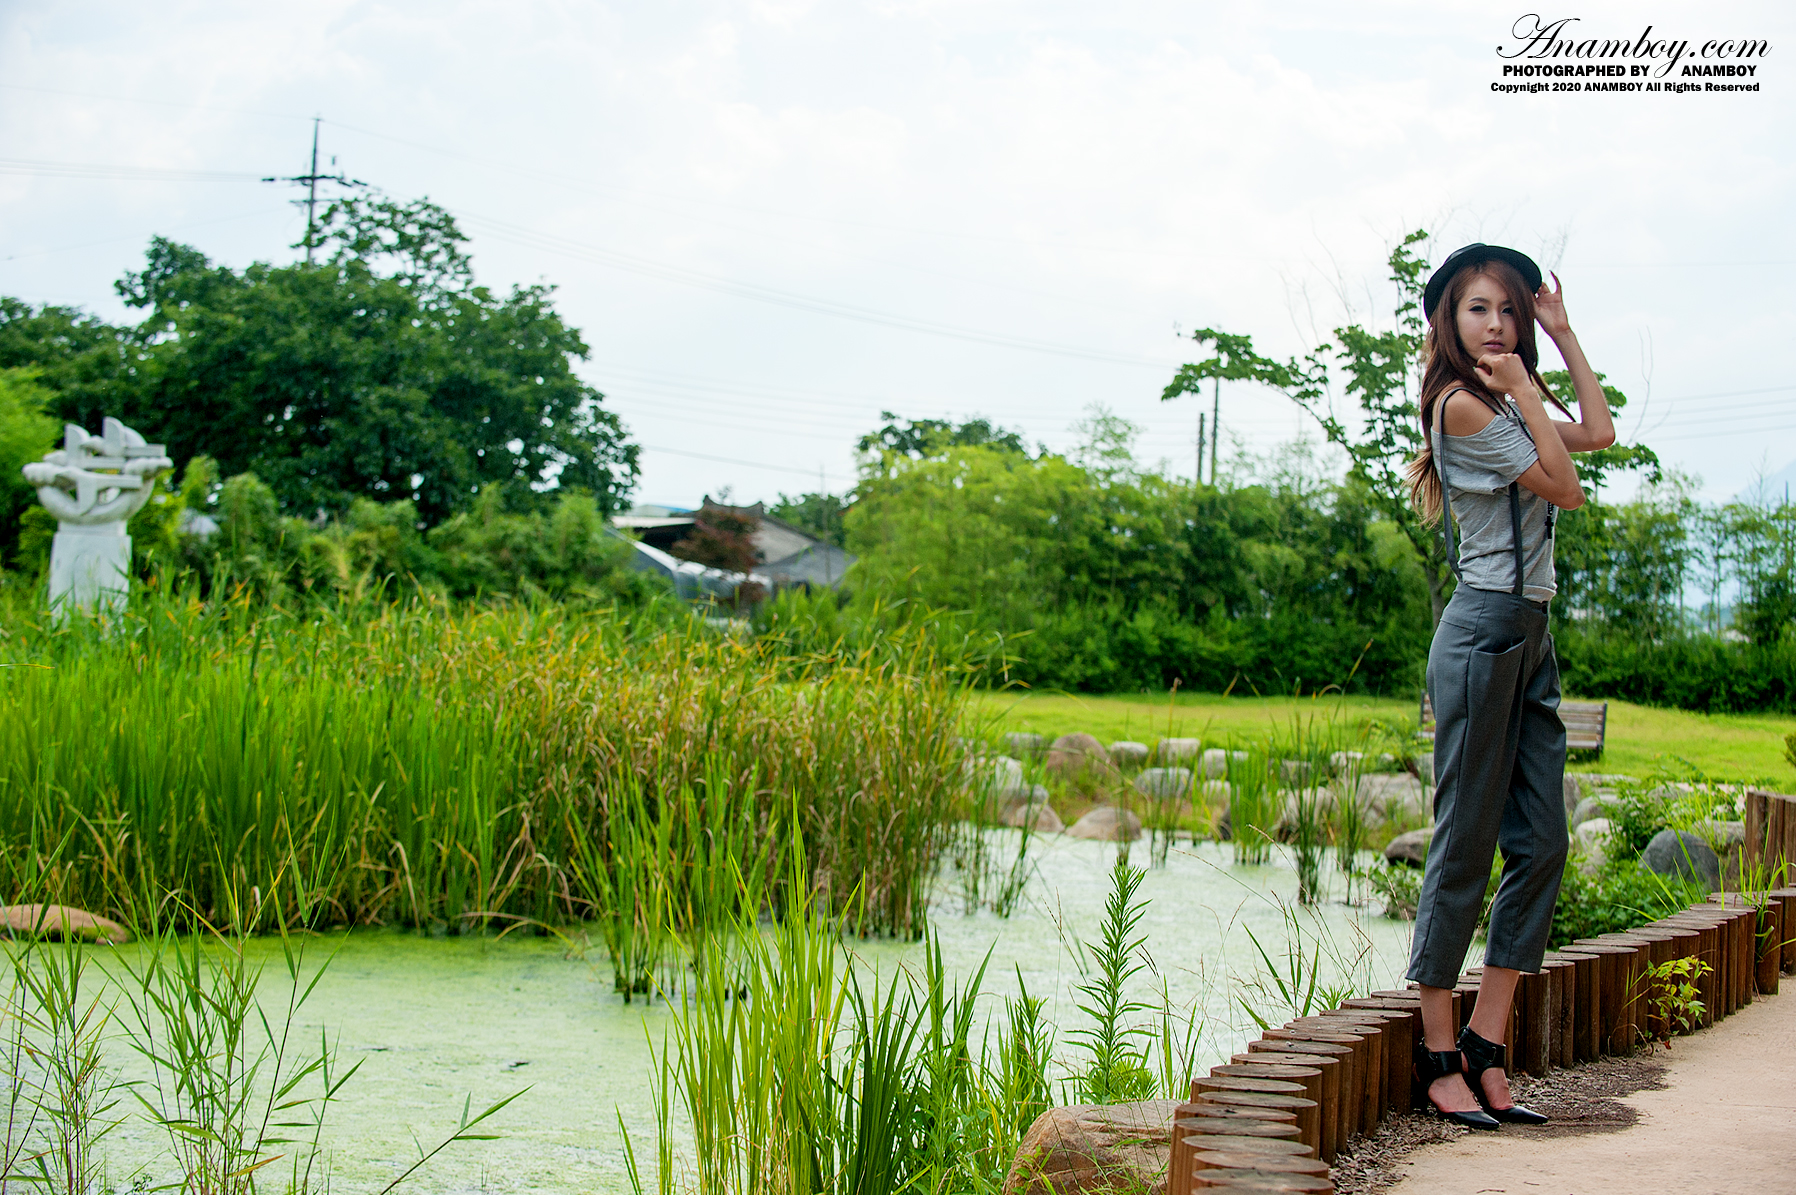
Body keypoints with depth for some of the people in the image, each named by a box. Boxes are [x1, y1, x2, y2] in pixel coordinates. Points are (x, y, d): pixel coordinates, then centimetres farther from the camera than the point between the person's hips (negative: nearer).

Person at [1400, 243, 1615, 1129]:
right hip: (1482, 632, -9)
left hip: (1530, 638, 9)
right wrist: (1527, 397, -5)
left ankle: (1486, 1047, 5)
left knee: (1542, 843, 2)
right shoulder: (1463, 406, -10)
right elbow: (1565, 487, -8)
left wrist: (1562, 333, 24)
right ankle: (1439, 1051, 1)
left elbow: (1599, 431, 23)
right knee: (1464, 846, -6)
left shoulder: (1499, 408, 18)